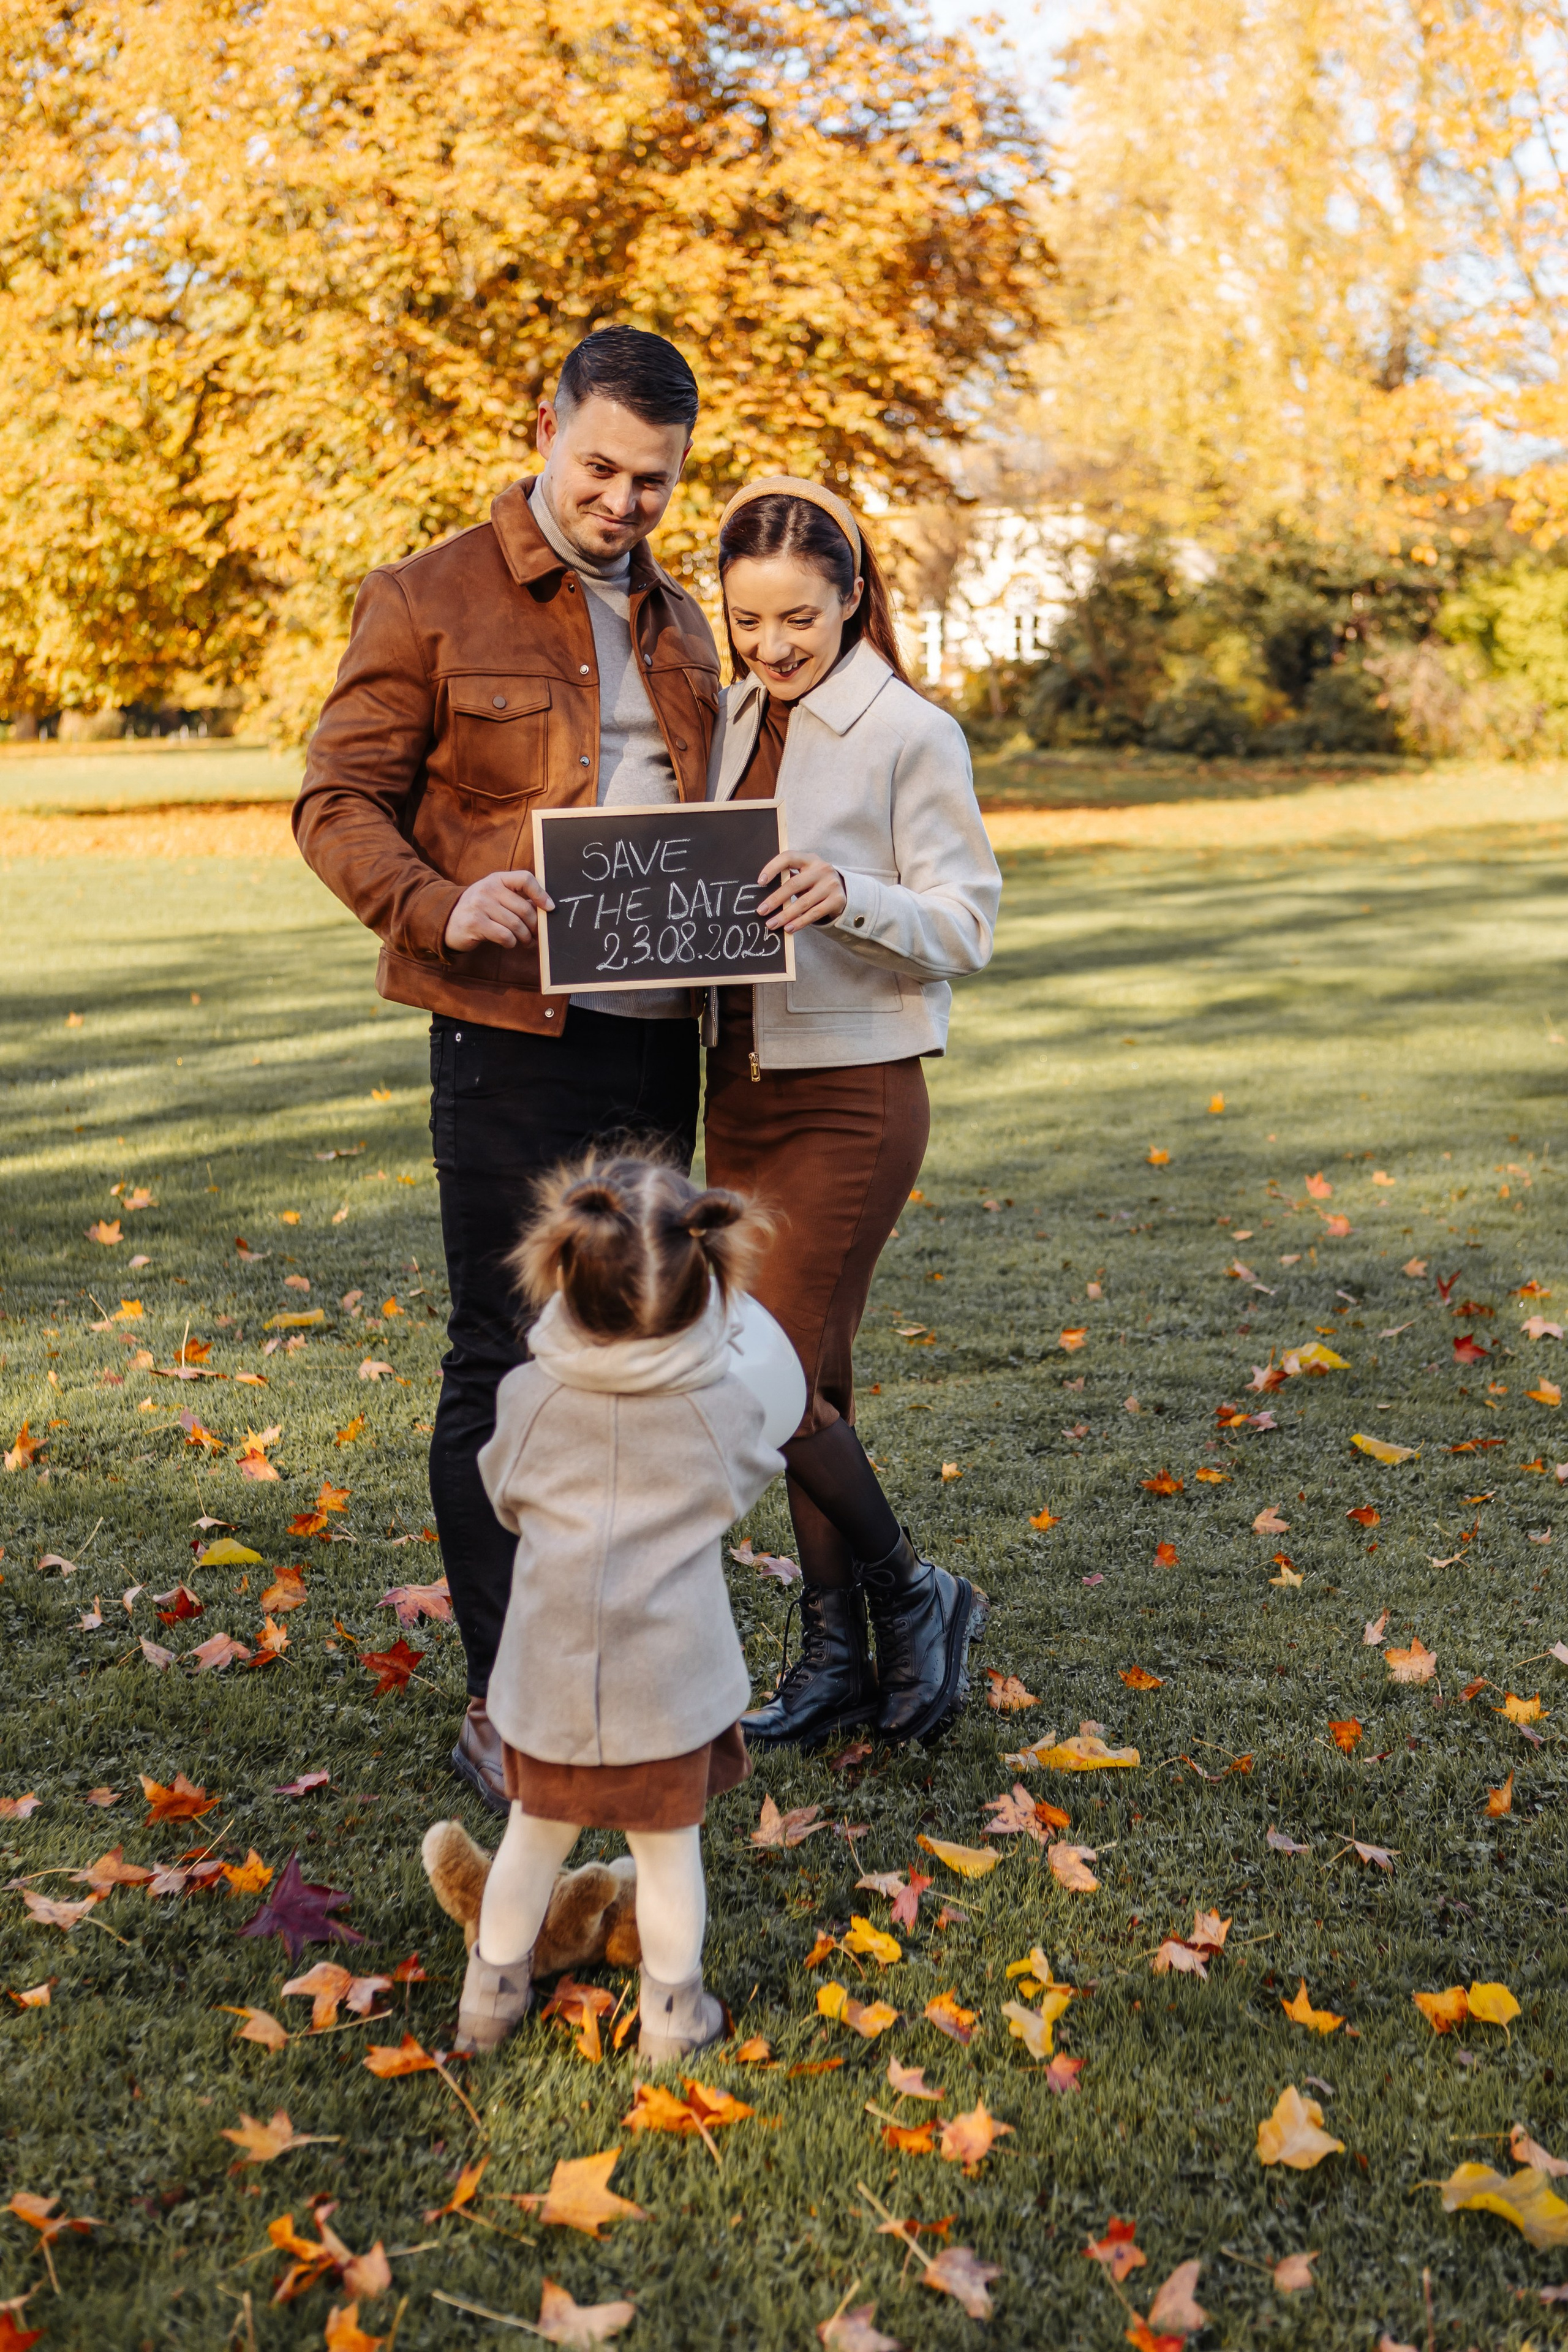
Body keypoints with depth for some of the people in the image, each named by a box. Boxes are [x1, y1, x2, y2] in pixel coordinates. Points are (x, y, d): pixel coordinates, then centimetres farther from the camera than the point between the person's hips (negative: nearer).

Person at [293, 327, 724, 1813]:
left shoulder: (679, 626, 17)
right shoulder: (430, 602, -2)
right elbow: (336, 802, -5)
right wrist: (440, 909, -23)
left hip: (658, 1035, 6)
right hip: (513, 1038, -6)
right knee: (506, 1364, -3)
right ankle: (503, 1713, 6)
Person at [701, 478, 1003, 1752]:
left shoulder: (913, 734, -9)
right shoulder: (730, 719, 10)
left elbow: (965, 925, -11)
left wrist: (848, 895, -28)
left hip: (852, 1096, -7)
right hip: (740, 1085, 7)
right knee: (804, 1382, 12)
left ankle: (911, 1596, 15)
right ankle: (837, 1659, 24)